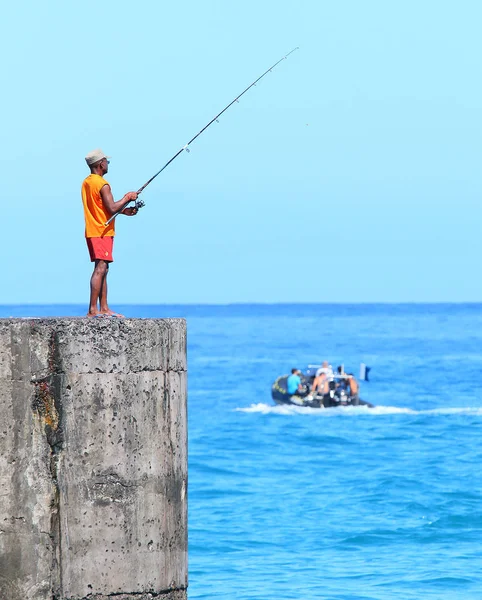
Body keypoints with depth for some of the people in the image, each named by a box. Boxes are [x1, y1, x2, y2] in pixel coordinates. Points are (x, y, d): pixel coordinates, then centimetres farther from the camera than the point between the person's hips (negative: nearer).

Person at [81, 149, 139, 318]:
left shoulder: (86, 183, 14)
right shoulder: (102, 185, -15)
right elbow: (112, 209, -21)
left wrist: (124, 210, 14)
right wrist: (127, 198, -6)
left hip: (92, 232, 10)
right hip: (102, 232, -10)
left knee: (103, 270, 13)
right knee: (100, 269, -13)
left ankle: (104, 308, 13)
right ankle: (93, 310, -20)